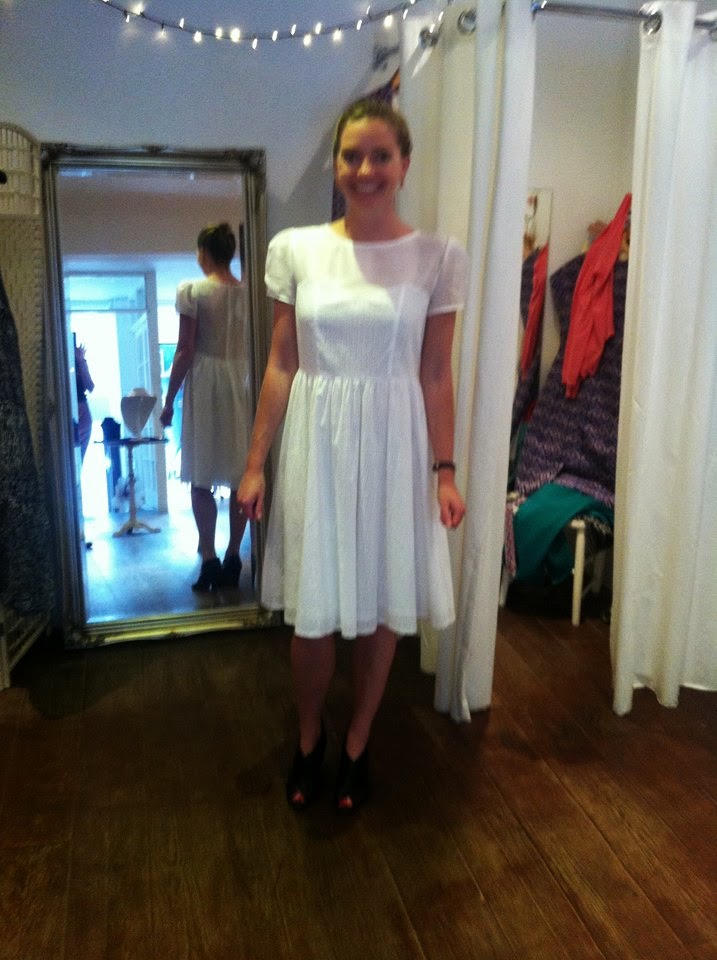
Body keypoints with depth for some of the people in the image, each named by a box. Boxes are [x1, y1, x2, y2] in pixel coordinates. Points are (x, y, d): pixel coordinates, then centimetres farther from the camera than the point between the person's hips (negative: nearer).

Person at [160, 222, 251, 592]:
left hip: (205, 384, -3)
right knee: (241, 477, 7)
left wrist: (169, 400, -1)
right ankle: (232, 560, 12)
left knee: (202, 479, 4)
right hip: (241, 383, 4)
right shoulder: (248, 292, 5)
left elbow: (185, 351, -8)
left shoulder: (192, 290, -6)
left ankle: (210, 561, 2)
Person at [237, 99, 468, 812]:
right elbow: (281, 365, 2)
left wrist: (445, 469, -2)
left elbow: (436, 374, 1)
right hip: (315, 441, 1)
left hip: (394, 443, 0)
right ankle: (308, 739, 35)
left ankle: (356, 745, 35)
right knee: (312, 609, 8)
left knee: (379, 606, 11)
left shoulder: (438, 258, -2)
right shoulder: (294, 249, 0)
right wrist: (256, 463, 1)